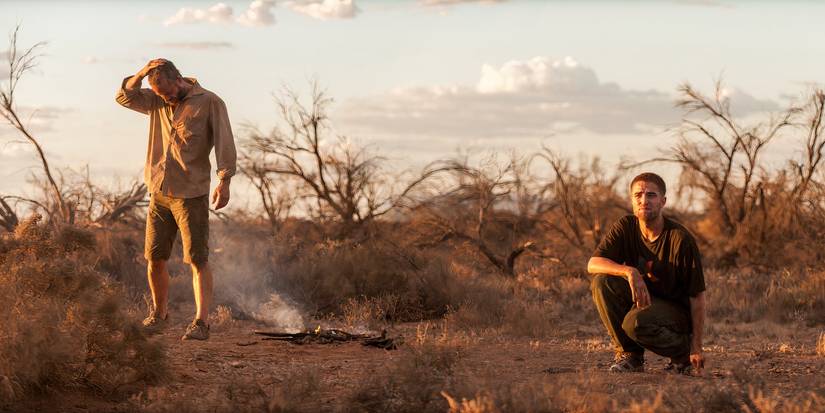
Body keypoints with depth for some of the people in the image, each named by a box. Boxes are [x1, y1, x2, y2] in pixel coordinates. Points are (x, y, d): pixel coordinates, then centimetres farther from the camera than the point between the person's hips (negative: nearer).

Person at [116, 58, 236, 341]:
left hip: (191, 194, -5)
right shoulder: (158, 102, 13)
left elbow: (224, 142, -11)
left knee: (197, 260, -8)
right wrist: (142, 73, -4)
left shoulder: (209, 102, -5)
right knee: (155, 258, 8)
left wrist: (224, 182, -22)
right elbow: (124, 97, 14)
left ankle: (201, 322, -12)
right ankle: (158, 313, 26)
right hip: (159, 193, 5)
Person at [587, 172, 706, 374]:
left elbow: (697, 296, -17)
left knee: (635, 322, -36)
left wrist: (696, 347, -20)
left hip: (676, 308, -5)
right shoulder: (625, 227, -5)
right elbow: (593, 264, -16)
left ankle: (683, 351, -5)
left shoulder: (681, 239, -18)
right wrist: (629, 271, -35)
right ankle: (629, 354, -9)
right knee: (602, 282, -21)